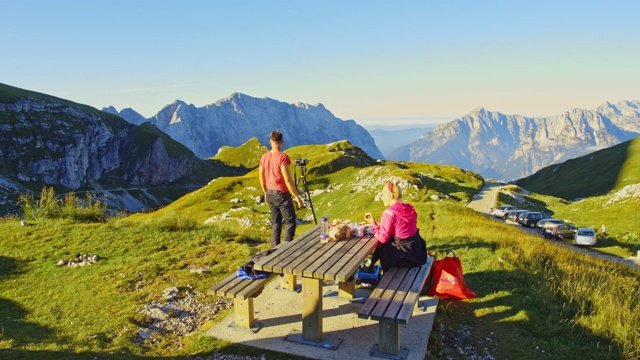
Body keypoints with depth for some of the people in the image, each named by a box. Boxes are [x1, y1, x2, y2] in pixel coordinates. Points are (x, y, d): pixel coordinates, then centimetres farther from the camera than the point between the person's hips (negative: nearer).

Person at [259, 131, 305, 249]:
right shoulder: (283, 157, -17)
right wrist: (297, 197, -15)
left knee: (276, 223, 16)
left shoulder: (264, 157, 4)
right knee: (290, 223, 2)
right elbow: (288, 180, -20)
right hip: (281, 194, -7)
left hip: (270, 194, 7)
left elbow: (262, 178, 11)